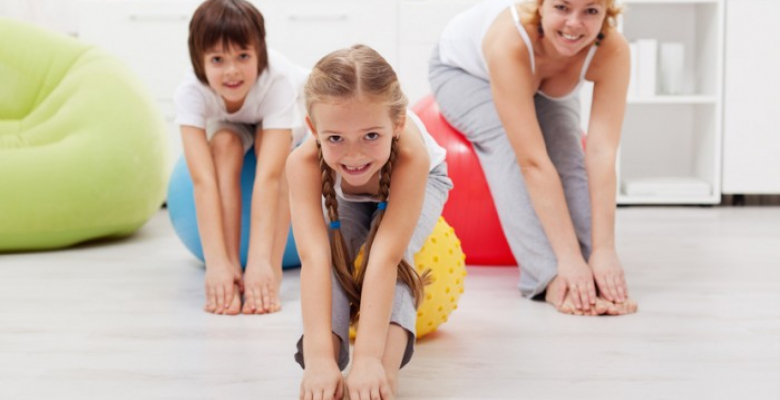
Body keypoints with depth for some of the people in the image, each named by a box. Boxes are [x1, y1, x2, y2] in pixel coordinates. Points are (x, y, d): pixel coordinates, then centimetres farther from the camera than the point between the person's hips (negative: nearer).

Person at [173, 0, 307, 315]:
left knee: (269, 146, -33)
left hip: (294, 112, -1)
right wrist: (217, 262, -52)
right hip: (225, 121, 1)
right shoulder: (190, 92, -36)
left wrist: (260, 261, -54)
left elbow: (268, 176, -47)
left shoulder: (278, 80, -40)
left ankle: (272, 273, -34)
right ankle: (230, 267, -31)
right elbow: (203, 180, -44)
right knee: (225, 144, -31)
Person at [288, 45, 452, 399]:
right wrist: (320, 358, -60)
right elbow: (314, 257, -50)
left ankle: (388, 361, -37)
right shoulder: (304, 162, -42)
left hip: (420, 183, -1)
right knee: (333, 248, -30)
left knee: (390, 248, -33)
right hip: (345, 196, 2)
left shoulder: (410, 153, -46)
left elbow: (386, 256, -51)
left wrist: (368, 358, -58)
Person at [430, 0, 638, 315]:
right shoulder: (510, 42, -44)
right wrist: (568, 257, -48)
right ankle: (550, 277, -37)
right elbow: (533, 161, -47)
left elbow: (602, 153, -38)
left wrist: (603, 251, -44)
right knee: (510, 145, -32)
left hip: (544, 85, 3)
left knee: (567, 151, -26)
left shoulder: (612, 50, -34)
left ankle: (595, 277, -33)